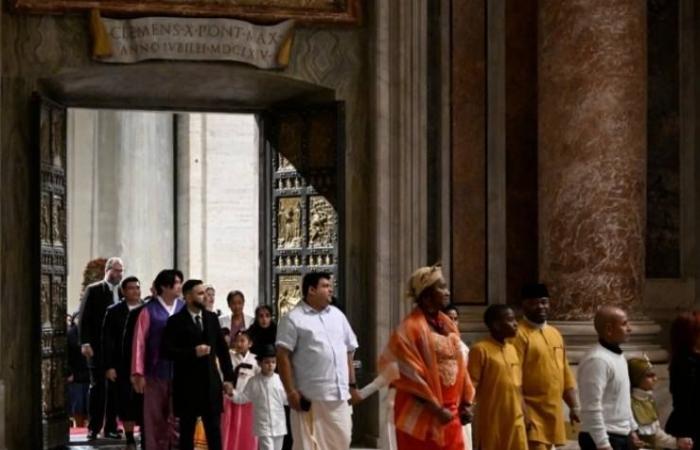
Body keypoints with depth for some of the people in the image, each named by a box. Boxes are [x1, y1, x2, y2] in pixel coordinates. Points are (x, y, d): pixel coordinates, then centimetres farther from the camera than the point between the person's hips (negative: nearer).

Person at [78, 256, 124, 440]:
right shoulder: (93, 290, 1)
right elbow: (84, 318, -3)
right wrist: (85, 343, -11)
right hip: (98, 348, -3)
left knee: (114, 389, 3)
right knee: (97, 387, 0)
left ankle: (111, 427, 9)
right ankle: (93, 428, 5)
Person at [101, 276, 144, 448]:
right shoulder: (114, 312, 2)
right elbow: (107, 341, 0)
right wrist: (109, 366, -7)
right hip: (123, 366, 0)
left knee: (145, 402, -1)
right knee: (126, 402, 2)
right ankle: (130, 440, 11)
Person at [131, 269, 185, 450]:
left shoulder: (184, 309, 4)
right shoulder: (149, 311, -3)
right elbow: (139, 341, -4)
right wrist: (138, 373, -7)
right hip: (155, 373, -2)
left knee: (177, 419, 3)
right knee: (155, 419, 7)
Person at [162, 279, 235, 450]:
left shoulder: (212, 318, 10)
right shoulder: (176, 321, -5)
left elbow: (222, 349, 13)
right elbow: (167, 350, -12)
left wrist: (228, 377, 8)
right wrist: (193, 352, -20)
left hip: (211, 382, 4)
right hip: (187, 383, -4)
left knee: (214, 430, 4)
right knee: (187, 430, 4)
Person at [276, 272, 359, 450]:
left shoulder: (337, 315, 16)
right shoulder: (293, 319, -5)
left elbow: (348, 352, 20)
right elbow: (283, 356, -9)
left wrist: (352, 385, 14)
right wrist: (291, 391, -15)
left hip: (339, 396, 6)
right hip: (309, 397, -6)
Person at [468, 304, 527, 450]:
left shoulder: (512, 349, 12)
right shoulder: (480, 349, -10)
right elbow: (471, 386, -11)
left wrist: (525, 414, 14)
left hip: (515, 420, 7)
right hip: (491, 420, -7)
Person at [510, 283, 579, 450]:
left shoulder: (555, 334, 16)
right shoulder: (518, 334, -10)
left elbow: (565, 374, 21)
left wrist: (574, 406, 16)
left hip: (552, 412, 8)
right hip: (531, 412, -8)